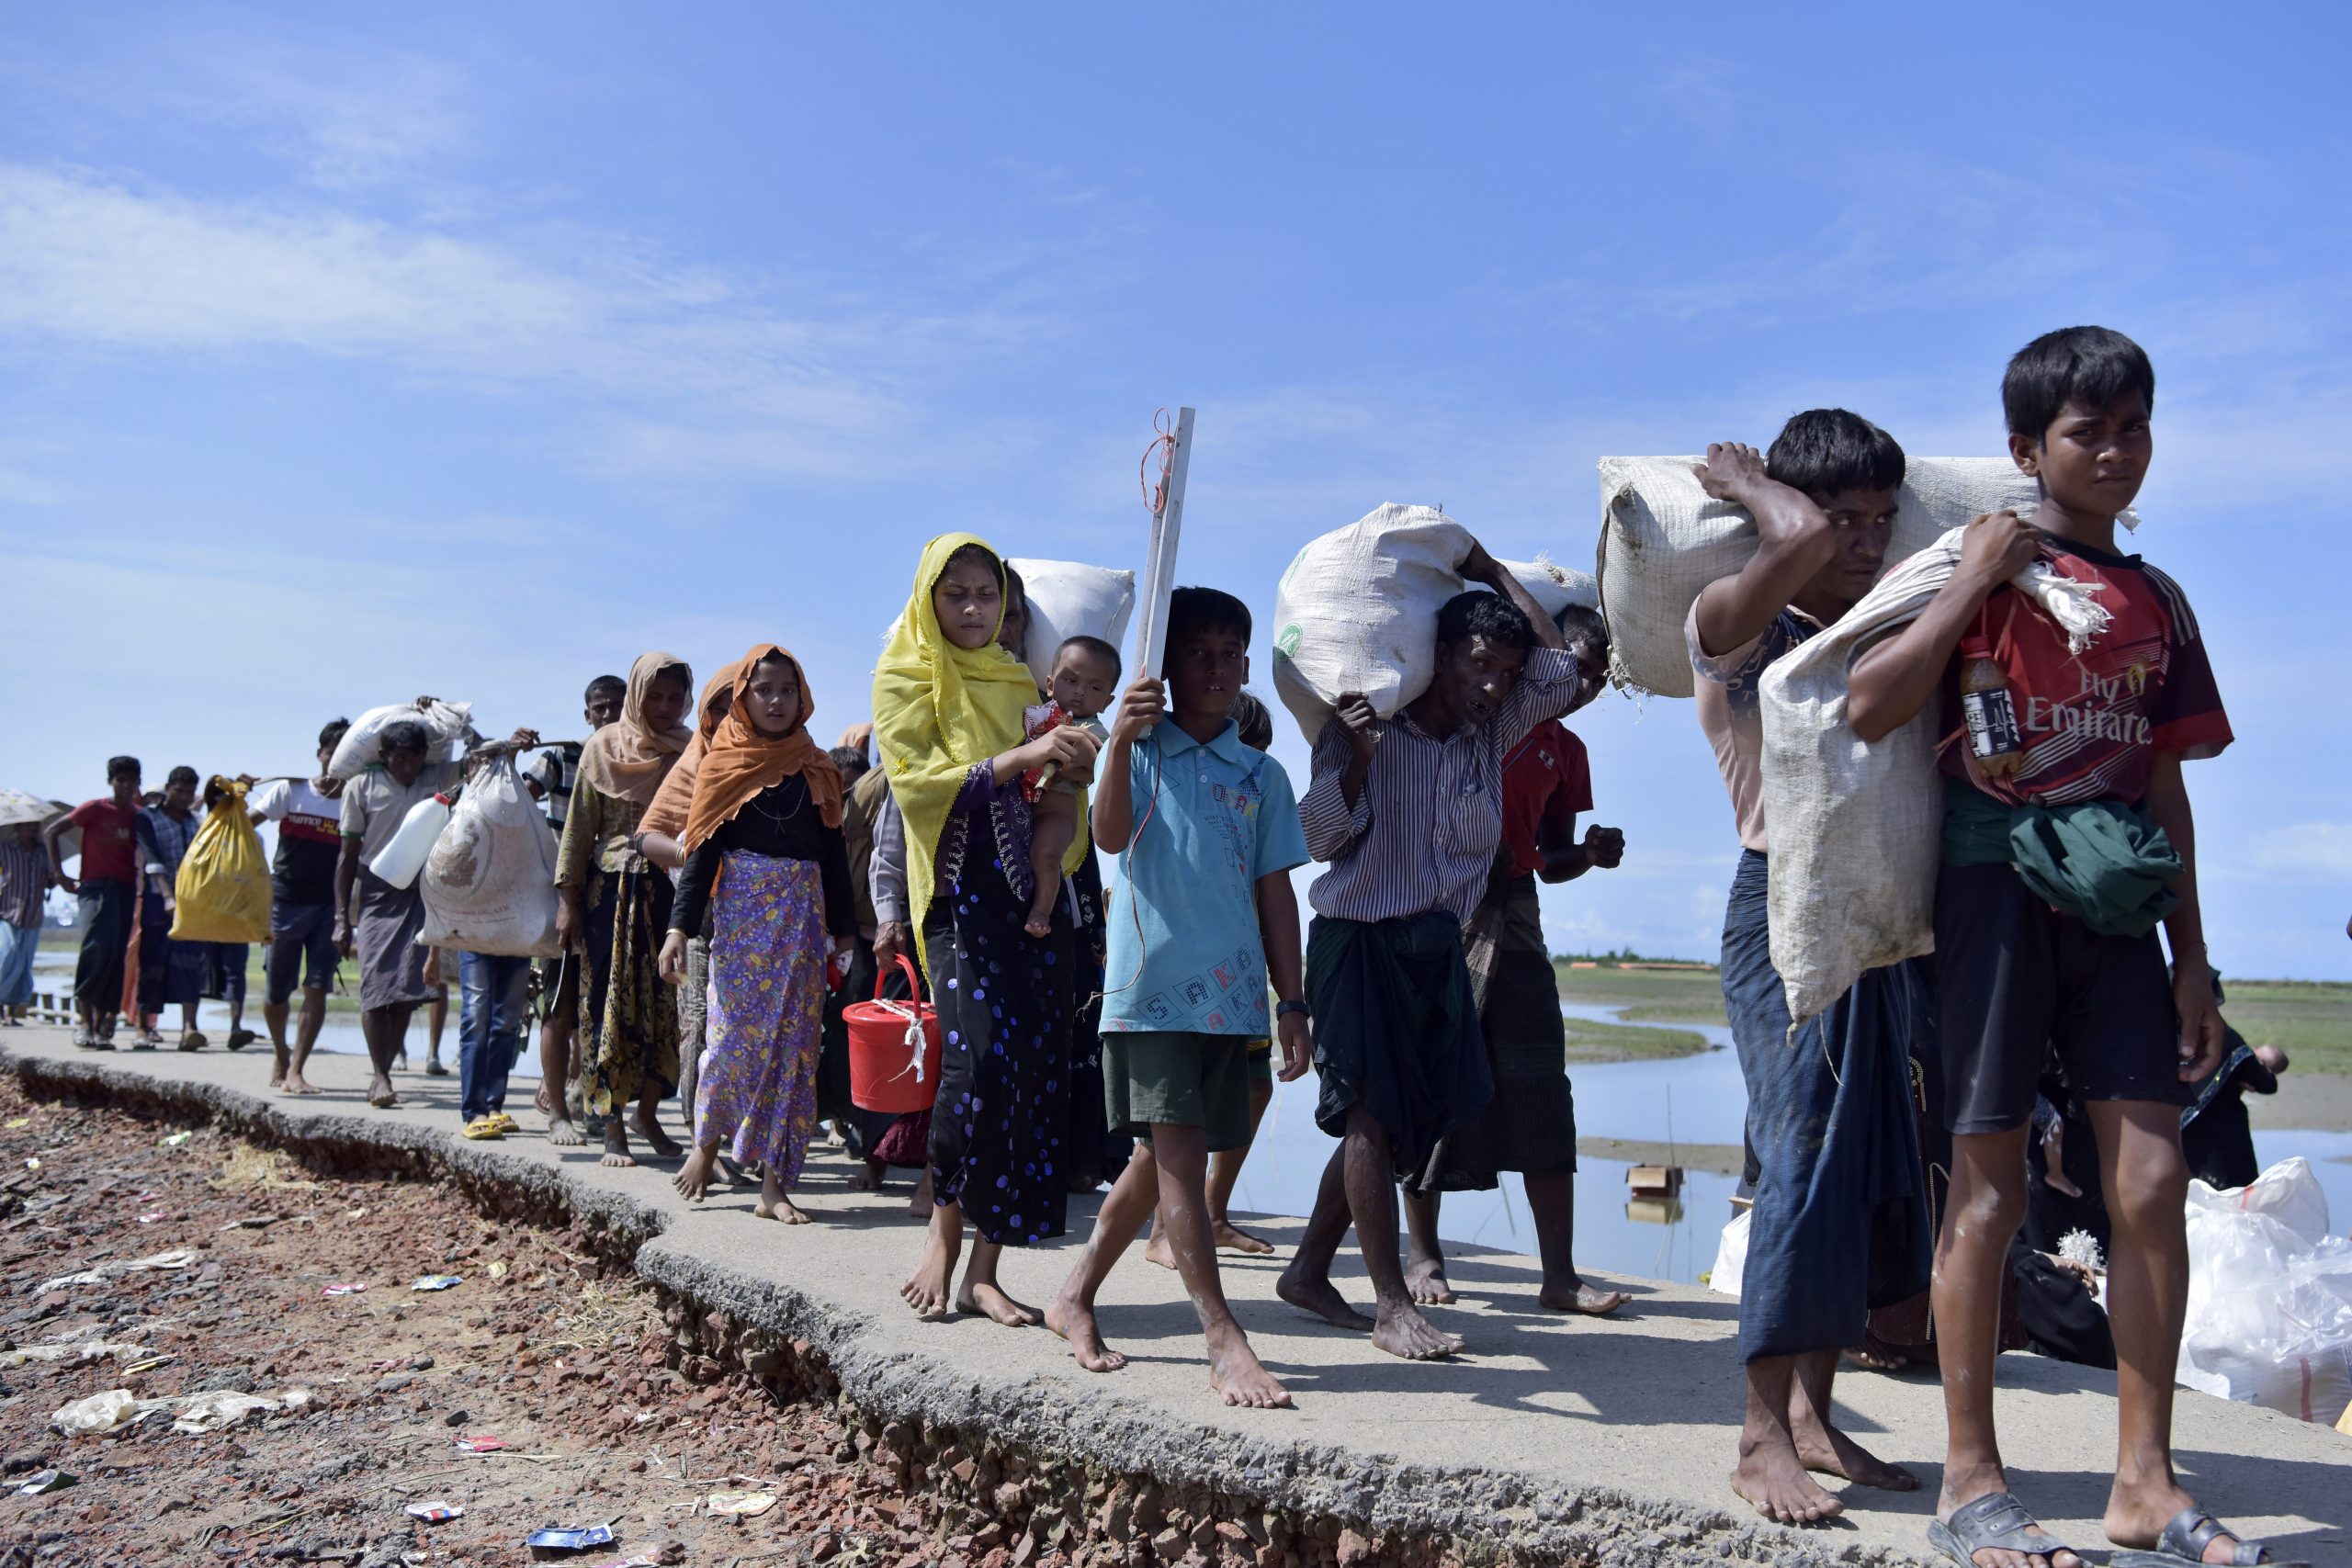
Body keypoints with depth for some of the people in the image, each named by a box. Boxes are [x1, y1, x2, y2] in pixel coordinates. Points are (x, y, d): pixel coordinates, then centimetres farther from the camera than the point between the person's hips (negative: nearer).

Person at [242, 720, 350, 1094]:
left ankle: (295, 1071, -5)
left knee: (317, 990, -9)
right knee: (275, 991, 10)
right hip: (285, 901, 0)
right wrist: (237, 799, -20)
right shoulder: (291, 790, 1)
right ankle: (280, 1054, 36)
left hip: (329, 906, 0)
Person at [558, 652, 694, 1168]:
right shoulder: (604, 747, 3)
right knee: (613, 1006, -1)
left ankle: (647, 1113, 18)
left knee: (667, 1005, 2)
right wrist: (568, 898, -1)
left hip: (674, 890, 2)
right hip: (613, 890, -2)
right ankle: (613, 1129, 4)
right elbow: (580, 826, 4)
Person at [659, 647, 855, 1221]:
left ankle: (774, 1184, 2)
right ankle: (704, 1146, 19)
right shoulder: (723, 765, 4)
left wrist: (844, 929, 8)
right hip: (743, 910, -2)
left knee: (794, 1043, -1)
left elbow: (832, 852, 12)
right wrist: (679, 926, -9)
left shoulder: (817, 770, 11)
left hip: (803, 916, 3)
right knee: (736, 1033, -6)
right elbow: (702, 851, -1)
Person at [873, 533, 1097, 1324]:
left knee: (1039, 1067, -4)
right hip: (960, 888, -4)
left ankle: (983, 1272, 3)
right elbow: (913, 782, -9)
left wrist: (1072, 766, 3)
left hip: (1032, 888, 5)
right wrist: (1017, 758, -19)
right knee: (980, 1055, -20)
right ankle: (944, 1235, 1)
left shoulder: (1016, 678, 19)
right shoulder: (905, 678, 6)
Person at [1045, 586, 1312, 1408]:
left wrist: (1292, 1005, 8)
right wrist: (1122, 742, -30)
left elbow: (1275, 892, 13)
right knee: (1177, 1150, -12)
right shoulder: (1141, 747, 4)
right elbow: (1111, 835, -14)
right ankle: (1224, 1340, -11)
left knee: (1162, 1158, 11)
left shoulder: (1262, 775, 14)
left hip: (1231, 995, 5)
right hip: (1151, 983, -4)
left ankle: (1075, 1295, 26)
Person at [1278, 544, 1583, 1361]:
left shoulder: (1492, 733, 7)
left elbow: (1559, 671, 1)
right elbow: (1318, 840, -8)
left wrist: (1492, 573, 2)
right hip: (1359, 936, -6)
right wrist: (1355, 761, -24)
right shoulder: (1361, 726, -6)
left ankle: (1308, 1269, 21)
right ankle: (1391, 1305, -4)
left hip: (1437, 948, 6)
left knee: (1407, 1119, 9)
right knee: (1372, 1114, -7)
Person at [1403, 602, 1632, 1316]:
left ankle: (1559, 1273, 0)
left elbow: (1550, 860, 18)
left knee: (1542, 1091, -2)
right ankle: (1423, 1256, 13)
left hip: (1512, 918, 5)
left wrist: (1590, 853, -3)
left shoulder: (1566, 751, 16)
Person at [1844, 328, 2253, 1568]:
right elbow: (1866, 709, -13)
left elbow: (2164, 787, 16)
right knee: (1990, 1191, -2)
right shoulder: (1976, 567, 0)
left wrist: (2192, 958, 12)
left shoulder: (2156, 603, 15)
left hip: (2112, 901, 5)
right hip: (1994, 882, -5)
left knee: (2154, 1185, 0)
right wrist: (1968, 584, -13)